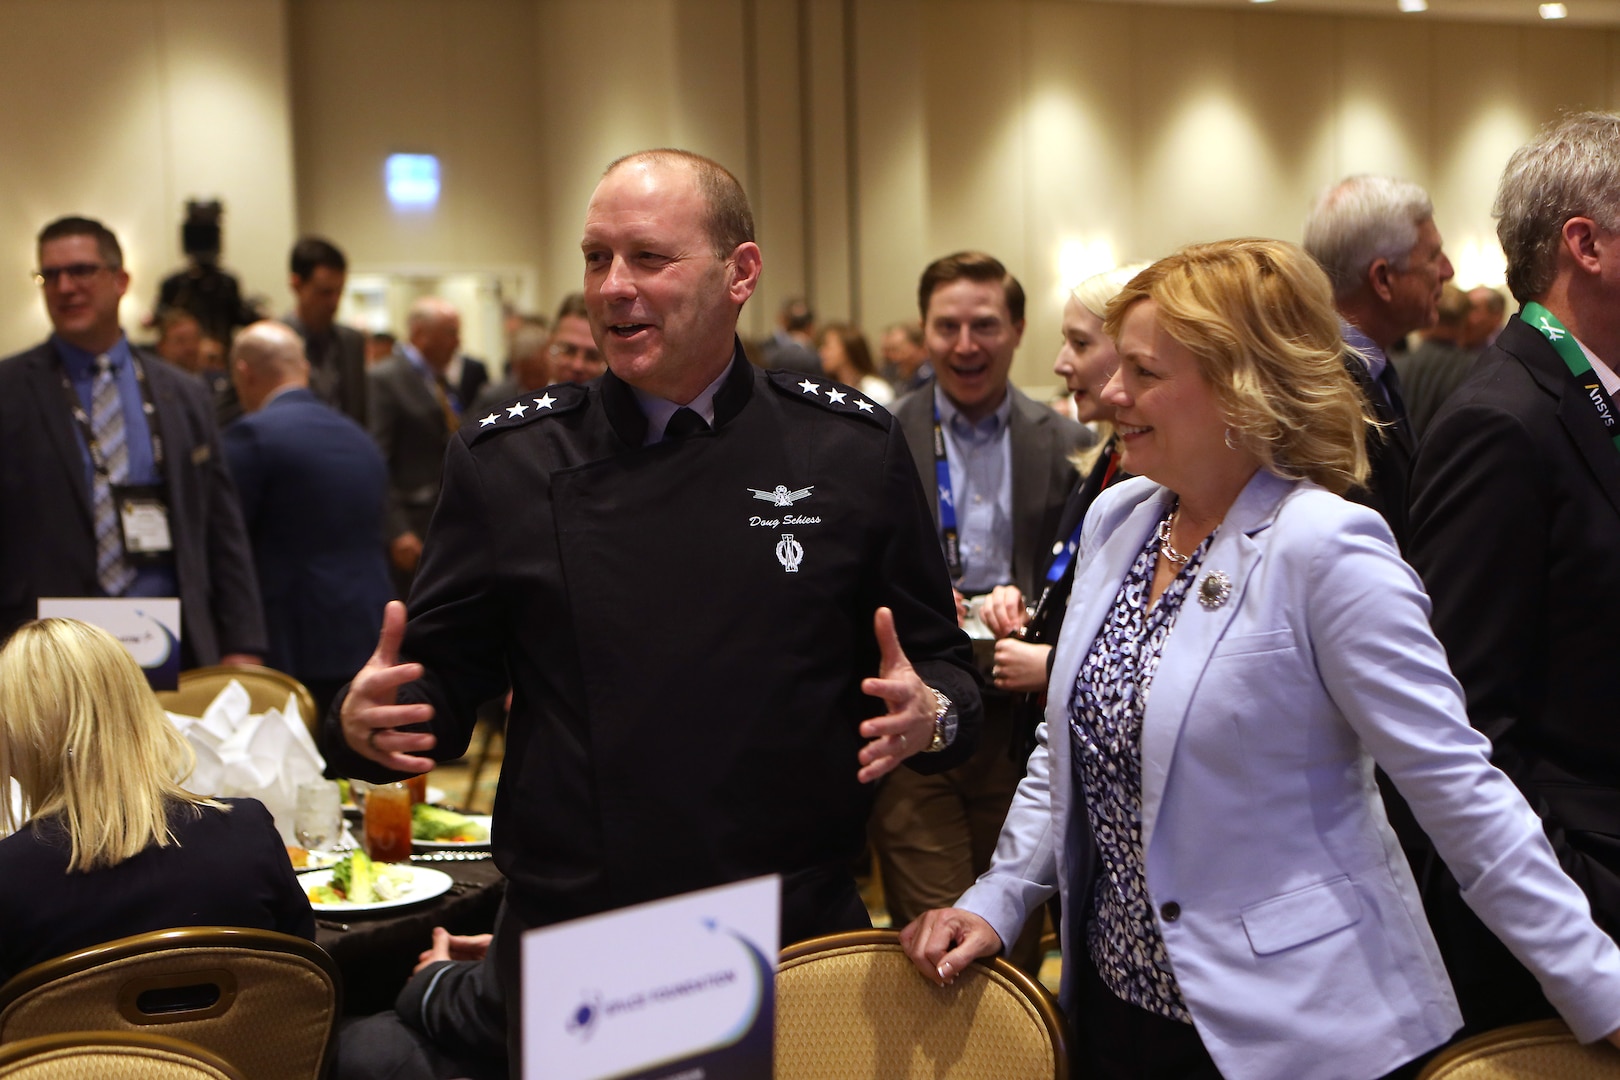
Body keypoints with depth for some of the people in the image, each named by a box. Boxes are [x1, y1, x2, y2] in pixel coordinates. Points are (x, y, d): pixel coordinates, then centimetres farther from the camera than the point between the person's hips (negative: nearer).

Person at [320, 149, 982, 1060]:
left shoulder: (853, 449, -1)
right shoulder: (505, 461, 0)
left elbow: (939, 664, 5)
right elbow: (446, 679, 5)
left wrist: (930, 715, -16)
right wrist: (369, 721, -16)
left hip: (803, 944, 0)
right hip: (568, 952, 0)